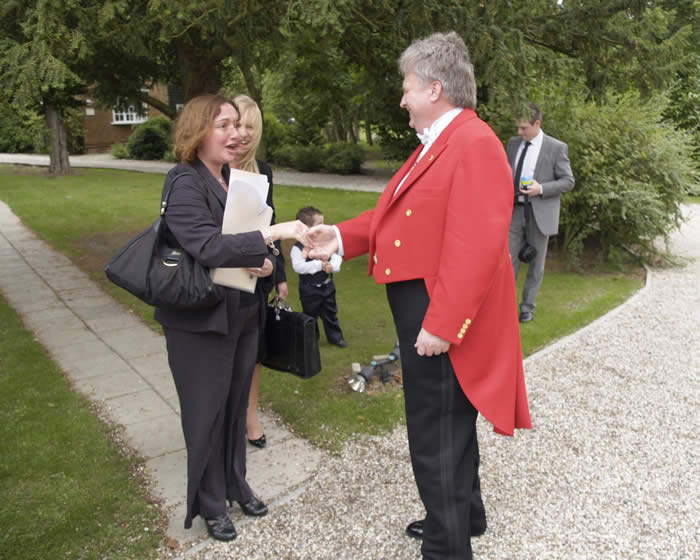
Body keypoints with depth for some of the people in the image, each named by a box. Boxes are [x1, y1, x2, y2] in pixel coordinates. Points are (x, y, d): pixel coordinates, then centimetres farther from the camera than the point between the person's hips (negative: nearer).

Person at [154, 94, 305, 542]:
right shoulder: (185, 184, -15)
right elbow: (209, 248, -29)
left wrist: (265, 263, -8)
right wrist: (273, 233, -32)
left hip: (243, 315, 6)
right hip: (201, 321, -6)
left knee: (237, 404, 17)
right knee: (206, 413, 7)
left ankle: (236, 484, 37)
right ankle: (211, 503, 27)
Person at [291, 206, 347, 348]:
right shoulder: (298, 247, -18)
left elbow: (336, 256, 0)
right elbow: (298, 266, -26)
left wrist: (332, 265, -23)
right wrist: (319, 265, -28)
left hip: (327, 285, 5)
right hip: (309, 288, -4)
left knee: (331, 313, 15)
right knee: (310, 314, 11)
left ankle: (335, 336, 30)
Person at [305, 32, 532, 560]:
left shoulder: (475, 144, -19)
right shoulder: (436, 144, 14)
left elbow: (475, 246, -26)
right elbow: (397, 211, 14)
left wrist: (441, 325, -26)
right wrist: (343, 236, 3)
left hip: (441, 323, -10)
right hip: (423, 312, 10)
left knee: (436, 441, 3)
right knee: (449, 424, 24)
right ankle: (464, 515, 45)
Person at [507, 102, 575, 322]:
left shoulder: (556, 148, -5)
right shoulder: (513, 143, 7)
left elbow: (568, 181, -3)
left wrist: (541, 189, -18)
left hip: (539, 214, -2)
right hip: (514, 210, 3)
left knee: (535, 263, 8)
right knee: (509, 260, -2)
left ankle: (527, 306, 21)